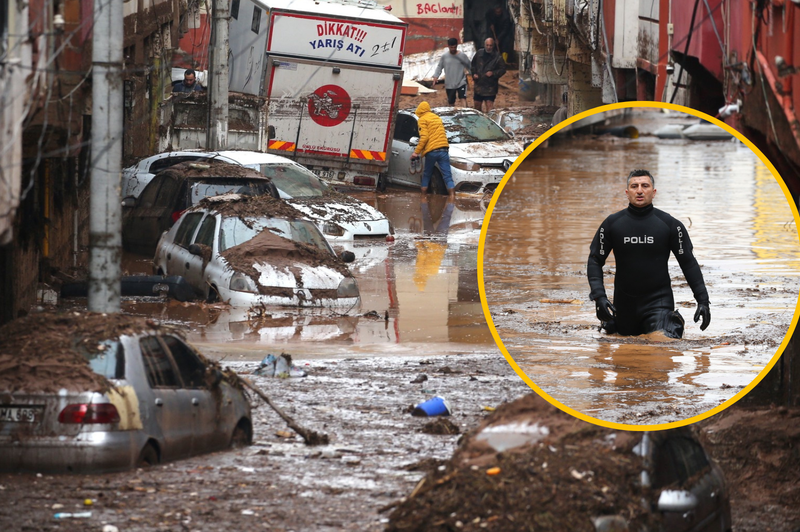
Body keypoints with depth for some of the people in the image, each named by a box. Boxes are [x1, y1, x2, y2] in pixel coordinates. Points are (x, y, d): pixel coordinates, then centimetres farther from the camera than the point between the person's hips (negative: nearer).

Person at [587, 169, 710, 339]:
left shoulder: (669, 224, -5)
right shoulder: (612, 223, -2)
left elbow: (688, 262, 1)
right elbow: (595, 261, 2)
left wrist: (702, 300, -5)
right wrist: (599, 296, -12)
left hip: (659, 301, -2)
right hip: (625, 302, 2)